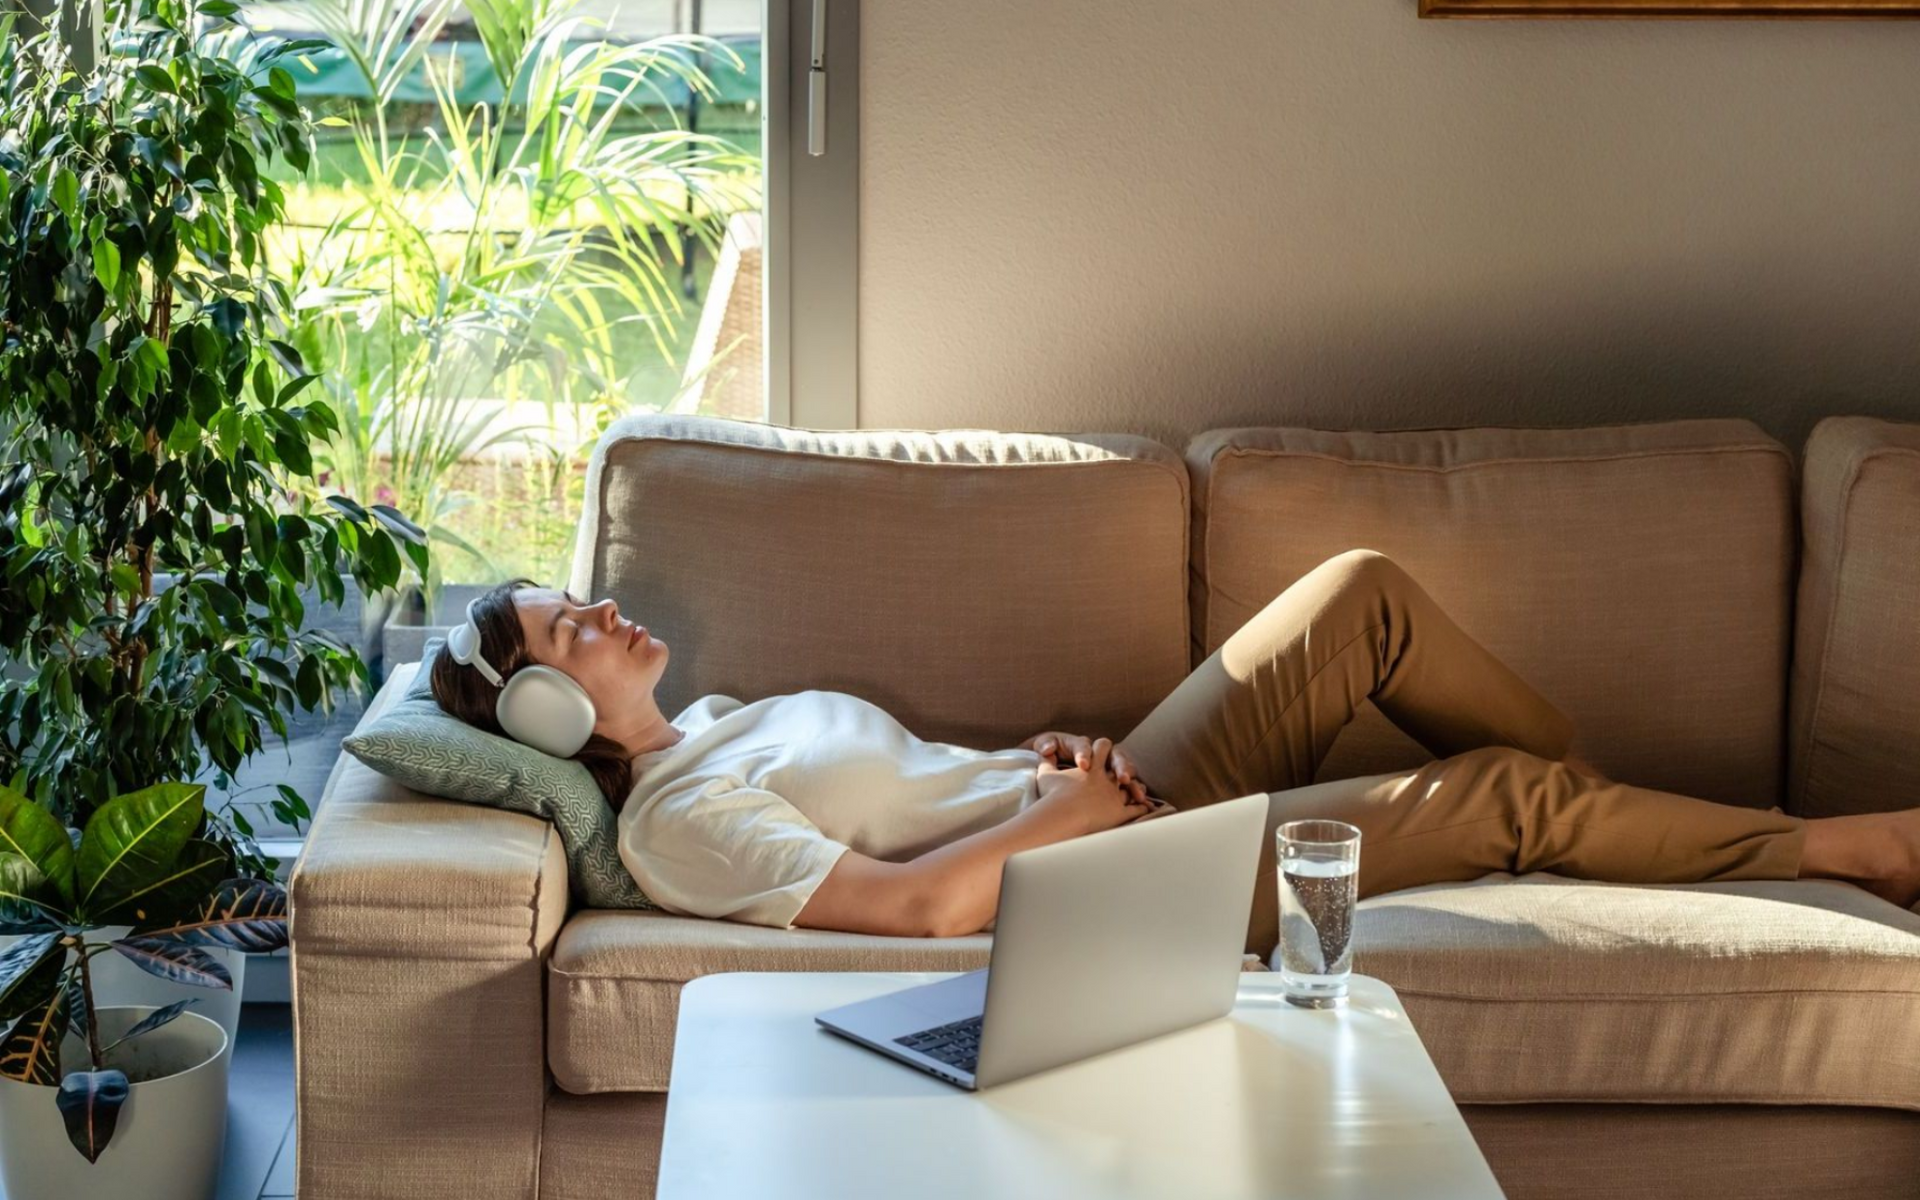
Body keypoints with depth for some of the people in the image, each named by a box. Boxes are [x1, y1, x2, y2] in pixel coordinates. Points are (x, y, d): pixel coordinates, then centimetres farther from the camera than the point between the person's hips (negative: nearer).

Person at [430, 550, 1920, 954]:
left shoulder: (715, 721, 13)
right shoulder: (677, 825, -17)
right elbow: (915, 902, -26)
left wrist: (1048, 751, 2)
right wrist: (1063, 809, -15)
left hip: (1109, 803, 9)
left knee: (1367, 591, -2)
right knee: (1505, 796, -12)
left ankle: (1610, 807, 16)